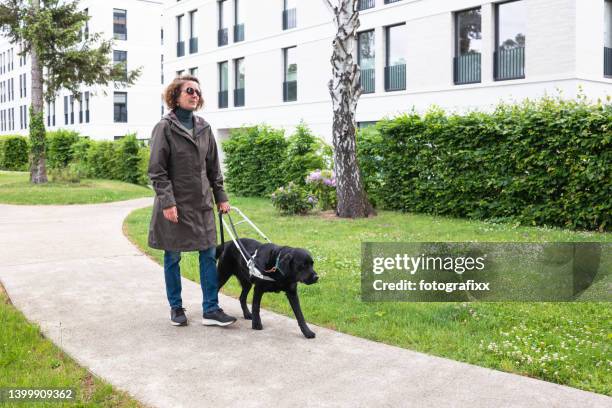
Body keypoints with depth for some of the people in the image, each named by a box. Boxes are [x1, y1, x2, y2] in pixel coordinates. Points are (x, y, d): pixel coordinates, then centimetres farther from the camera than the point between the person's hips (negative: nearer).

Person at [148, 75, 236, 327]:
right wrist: (167, 202, -18)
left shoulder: (204, 127, 9)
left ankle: (211, 310, 10)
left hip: (201, 202, 5)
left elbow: (213, 166, 13)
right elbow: (157, 171, -10)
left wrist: (221, 196, 9)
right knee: (173, 257, 7)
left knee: (208, 255, 3)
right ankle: (176, 308, 22)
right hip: (175, 204, -5)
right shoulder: (165, 127, -7)